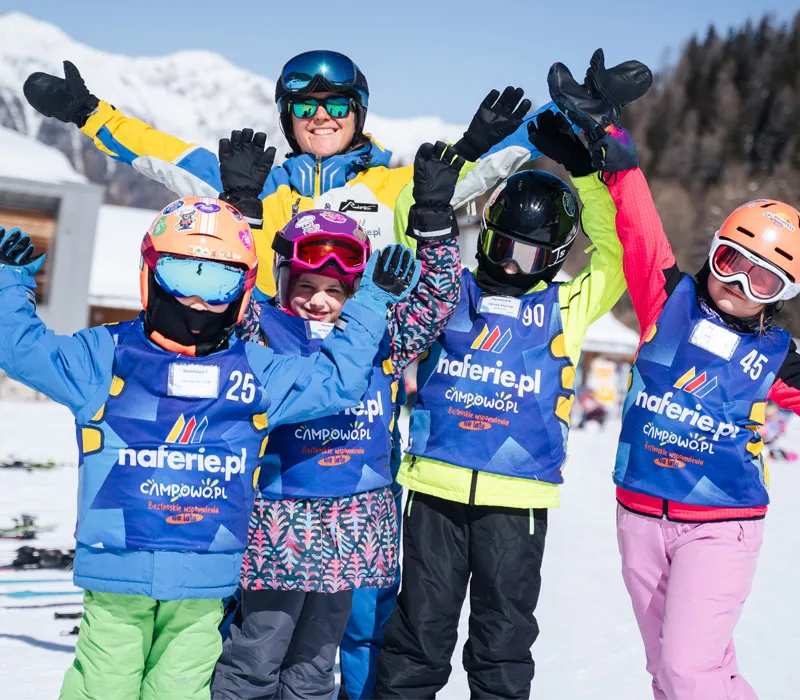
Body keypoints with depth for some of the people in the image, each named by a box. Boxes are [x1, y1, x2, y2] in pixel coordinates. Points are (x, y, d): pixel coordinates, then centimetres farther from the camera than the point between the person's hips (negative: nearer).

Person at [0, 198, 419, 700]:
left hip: (204, 586, 2)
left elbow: (338, 380, 16)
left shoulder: (258, 372, 9)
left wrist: (372, 303, 15)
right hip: (116, 572, -2)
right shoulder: (107, 356, 2)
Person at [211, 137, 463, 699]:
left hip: (353, 528, 4)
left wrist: (433, 217, -1)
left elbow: (436, 300, 6)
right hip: (278, 521, -3)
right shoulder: (266, 331, -2)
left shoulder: (381, 340, 7)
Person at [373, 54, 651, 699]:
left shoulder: (565, 308, 7)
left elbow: (615, 257, 2)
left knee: (504, 636, 12)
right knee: (420, 631, 9)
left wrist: (582, 171, -2)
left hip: (518, 498, 1)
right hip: (436, 486, 0)